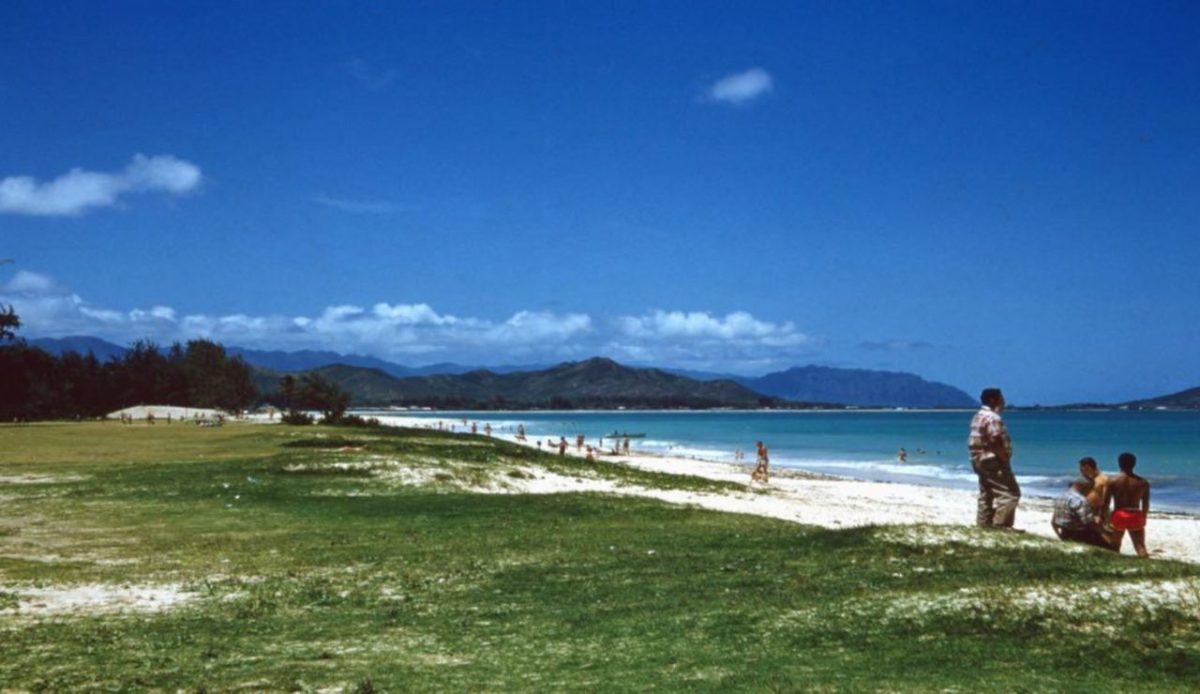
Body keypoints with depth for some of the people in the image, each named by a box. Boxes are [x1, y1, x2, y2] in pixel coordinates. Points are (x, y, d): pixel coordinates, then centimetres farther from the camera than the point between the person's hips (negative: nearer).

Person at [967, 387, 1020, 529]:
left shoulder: (978, 416, 14)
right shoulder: (992, 417, -18)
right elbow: (996, 442, -23)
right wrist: (1005, 460, -15)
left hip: (980, 460, 11)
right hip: (993, 461, -11)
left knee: (986, 493, 15)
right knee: (1010, 493, -8)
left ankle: (983, 523, 17)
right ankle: (1001, 524, -10)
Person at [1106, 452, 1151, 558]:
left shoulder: (1112, 480, -5)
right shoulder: (1143, 482, 2)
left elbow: (1106, 502, -4)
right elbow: (1145, 504, 7)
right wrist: (1143, 518, 21)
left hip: (1118, 516, -1)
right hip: (1135, 517, 1)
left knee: (1114, 548, 14)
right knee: (1140, 547, 2)